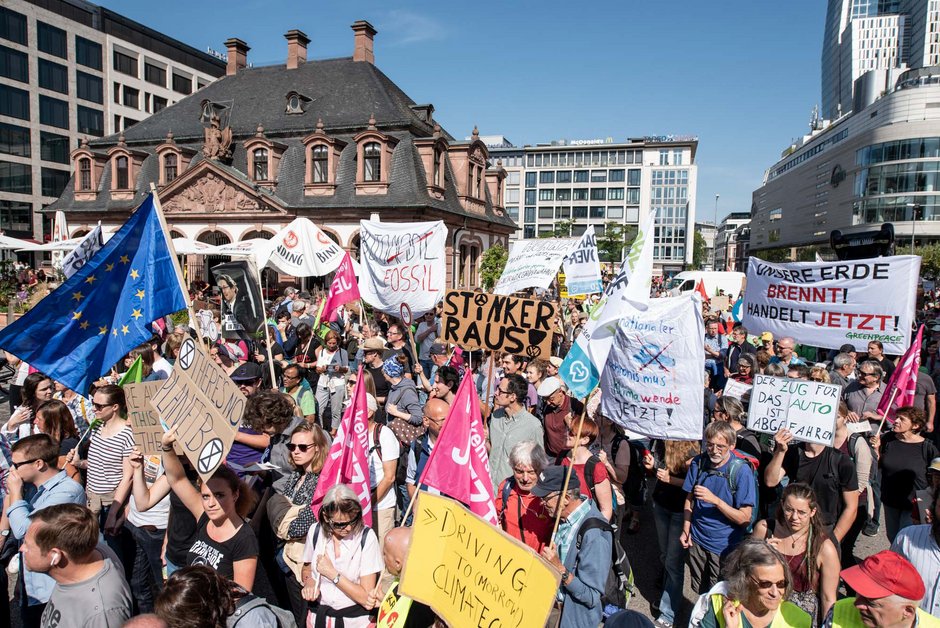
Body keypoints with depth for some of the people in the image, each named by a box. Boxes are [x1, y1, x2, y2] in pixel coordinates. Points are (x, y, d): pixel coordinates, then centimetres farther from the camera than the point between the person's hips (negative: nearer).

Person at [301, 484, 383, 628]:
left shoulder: (366, 537, -15)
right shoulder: (316, 531, -4)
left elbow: (367, 600, -14)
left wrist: (332, 573, -16)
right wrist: (309, 582, -6)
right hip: (318, 616, 4)